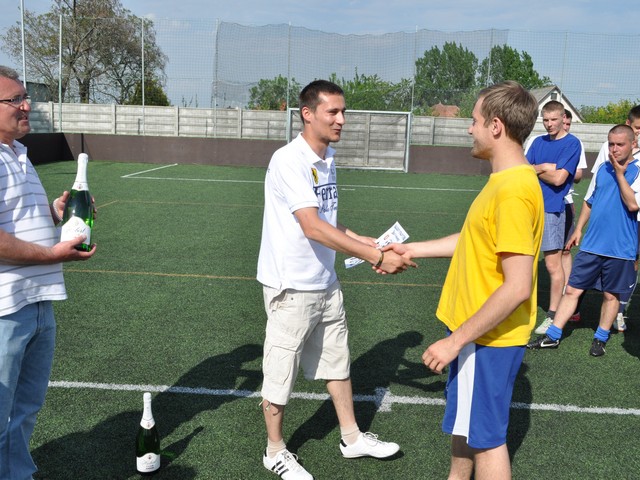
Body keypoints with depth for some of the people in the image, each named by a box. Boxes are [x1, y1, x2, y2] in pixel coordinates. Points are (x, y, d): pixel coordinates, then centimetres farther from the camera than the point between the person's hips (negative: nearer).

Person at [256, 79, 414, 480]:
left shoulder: (327, 157, 7)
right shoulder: (289, 161, -21)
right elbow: (313, 227, -29)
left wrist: (369, 244, 3)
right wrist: (377, 257, -30)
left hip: (326, 282, 9)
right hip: (292, 286, -8)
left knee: (337, 361, 20)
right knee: (281, 373, 7)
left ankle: (352, 437, 37)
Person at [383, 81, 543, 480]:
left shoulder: (514, 191, -26)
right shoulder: (506, 180, 6)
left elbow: (516, 287, -28)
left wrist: (456, 340, -24)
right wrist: (413, 249, 21)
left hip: (488, 338, -9)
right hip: (476, 331, 9)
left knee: (485, 436, 6)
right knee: (464, 422, 24)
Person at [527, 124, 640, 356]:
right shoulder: (603, 169, 9)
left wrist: (620, 174, -17)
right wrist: (578, 229, 15)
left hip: (620, 248, -4)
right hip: (591, 244, 4)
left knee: (611, 295, 10)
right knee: (572, 289, 4)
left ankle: (601, 338, 27)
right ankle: (552, 336, 11)